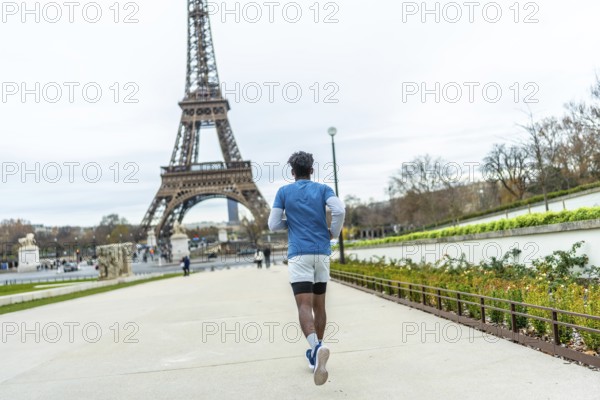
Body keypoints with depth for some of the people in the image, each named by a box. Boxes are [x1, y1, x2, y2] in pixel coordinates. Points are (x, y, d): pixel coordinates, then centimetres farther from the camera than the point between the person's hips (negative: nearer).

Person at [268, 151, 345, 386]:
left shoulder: (283, 192, 6)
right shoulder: (323, 189, 7)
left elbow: (273, 225, 3)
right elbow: (339, 210, -11)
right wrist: (334, 233, 6)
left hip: (298, 254, -3)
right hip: (322, 253, 3)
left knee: (304, 305, -13)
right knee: (318, 305, 15)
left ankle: (317, 348, -38)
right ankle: (315, 355, 23)